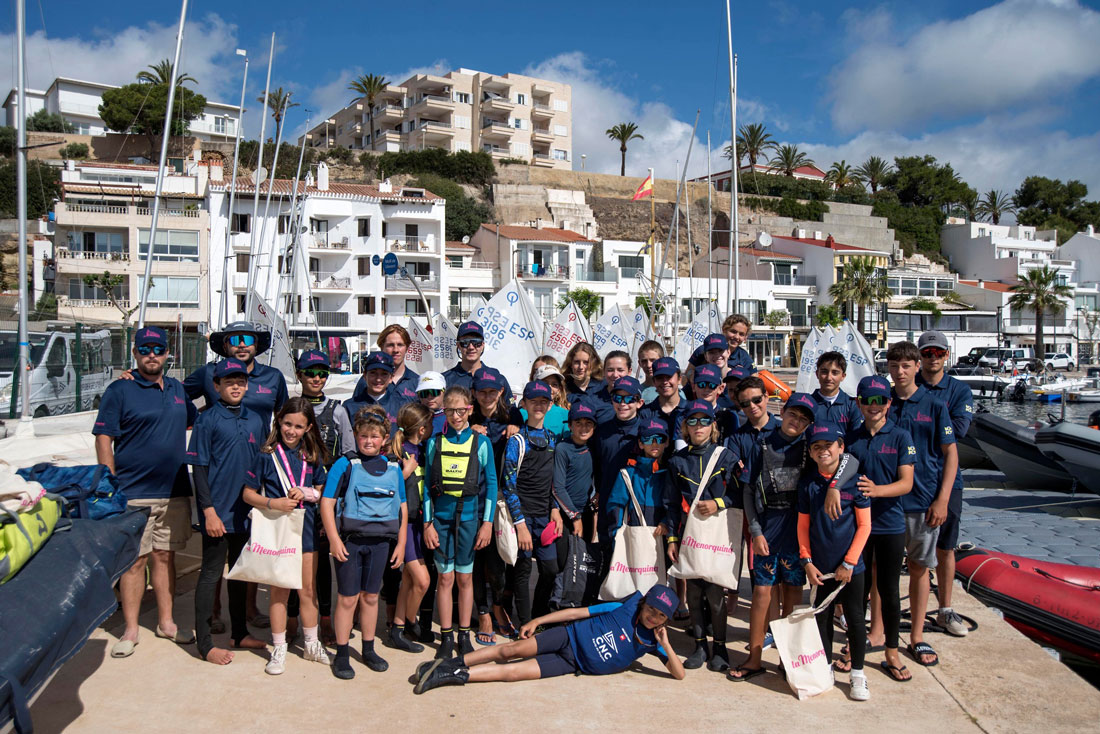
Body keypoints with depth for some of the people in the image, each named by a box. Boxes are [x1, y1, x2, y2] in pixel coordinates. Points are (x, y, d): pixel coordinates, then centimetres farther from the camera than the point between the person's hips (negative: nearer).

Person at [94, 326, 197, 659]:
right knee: (134, 560, 1)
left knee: (165, 556, 12)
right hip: (133, 493, -4)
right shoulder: (120, 390, -4)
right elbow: (104, 440, -7)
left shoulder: (178, 389, 11)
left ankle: (166, 621, 22)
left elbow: (196, 422, 27)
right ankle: (130, 630, 12)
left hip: (175, 492, 4)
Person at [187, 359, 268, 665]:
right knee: (211, 573, 1)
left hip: (247, 510, 6)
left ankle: (240, 633, 28)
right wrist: (209, 511, -14)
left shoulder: (255, 421, 8)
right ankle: (205, 643, 10)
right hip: (218, 512, -6)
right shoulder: (208, 419, -7)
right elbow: (198, 468, -9)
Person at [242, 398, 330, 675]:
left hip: (307, 528, 3)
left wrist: (305, 493, -8)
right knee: (279, 591, 5)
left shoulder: (312, 456, 5)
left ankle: (312, 644, 27)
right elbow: (248, 494, -5)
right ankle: (278, 650, 19)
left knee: (308, 590, 12)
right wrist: (273, 503, -20)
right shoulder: (267, 456, -6)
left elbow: (322, 490, 12)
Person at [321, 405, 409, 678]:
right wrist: (334, 540, -13)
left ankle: (368, 650, 28)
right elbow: (327, 503, -7)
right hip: (350, 540, -3)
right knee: (347, 597, 4)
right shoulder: (345, 465, -5)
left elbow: (402, 508, 12)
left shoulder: (393, 469, 6)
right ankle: (341, 654, 17)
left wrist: (401, 543, 8)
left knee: (370, 597, 14)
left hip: (381, 541, 3)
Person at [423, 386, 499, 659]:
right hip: (441, 516, 1)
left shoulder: (481, 442, 1)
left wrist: (487, 522, -2)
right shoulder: (434, 442, 4)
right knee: (445, 577, 3)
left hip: (469, 516, 0)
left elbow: (491, 484, 3)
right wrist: (427, 523, 0)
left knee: (465, 577, 7)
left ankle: (464, 636, 18)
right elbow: (427, 485, 5)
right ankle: (446, 637, 14)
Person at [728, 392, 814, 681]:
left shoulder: (810, 447, 4)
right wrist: (755, 531, -3)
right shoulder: (761, 446, 4)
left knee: (793, 591, 8)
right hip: (767, 530, 0)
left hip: (797, 529, 0)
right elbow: (748, 490, 3)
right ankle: (754, 659, 11)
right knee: (762, 592, 1)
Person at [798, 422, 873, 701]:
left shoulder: (855, 482, -9)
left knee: (855, 619, 7)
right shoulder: (808, 484, -1)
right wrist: (807, 561, -2)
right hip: (820, 567, 3)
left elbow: (864, 526, -7)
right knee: (822, 618, 13)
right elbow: (803, 525, 5)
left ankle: (858, 673, 23)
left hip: (850, 566, -2)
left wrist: (849, 563, -10)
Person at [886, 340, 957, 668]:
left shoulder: (934, 405, -1)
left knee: (919, 568, 9)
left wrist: (942, 499, -7)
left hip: (923, 500, -1)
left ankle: (917, 637, 22)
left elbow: (950, 453, 0)